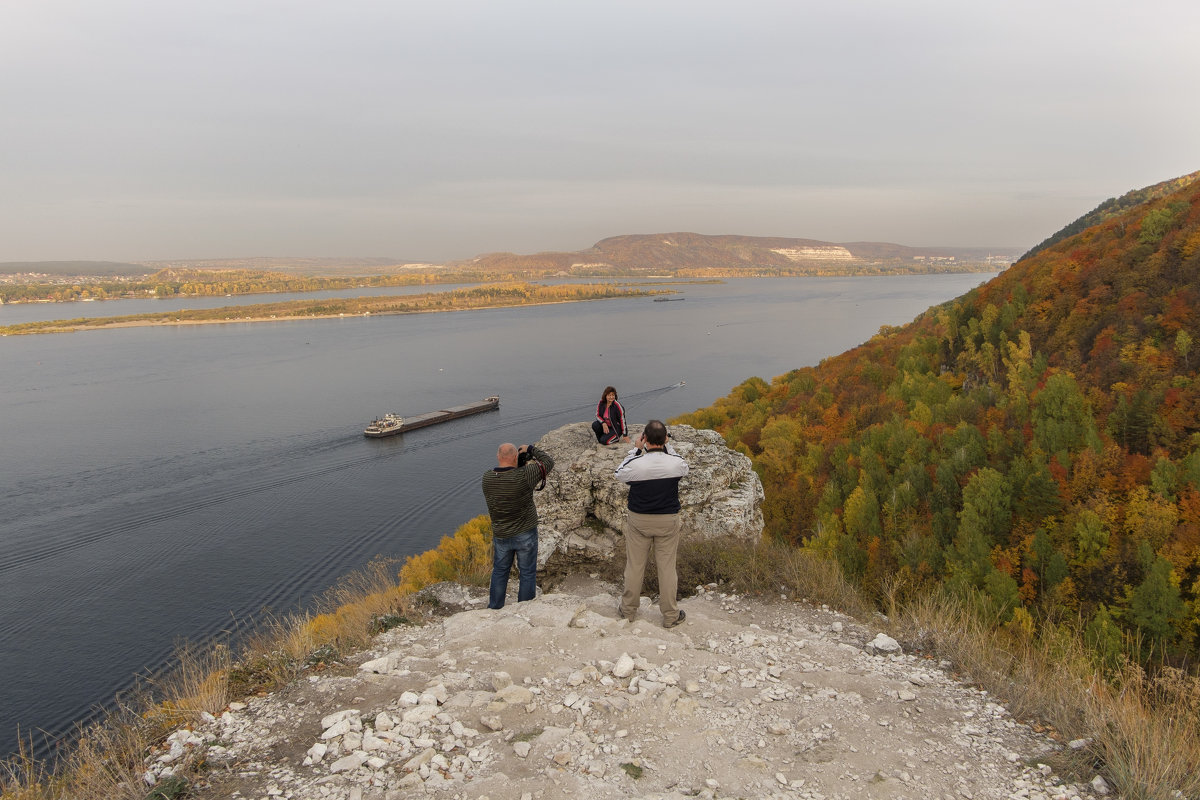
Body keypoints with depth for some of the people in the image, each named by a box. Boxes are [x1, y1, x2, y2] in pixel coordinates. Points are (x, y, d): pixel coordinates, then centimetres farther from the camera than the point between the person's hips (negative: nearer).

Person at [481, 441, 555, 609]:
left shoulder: (487, 478, -13)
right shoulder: (523, 476, -24)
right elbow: (549, 462, -12)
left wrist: (522, 466, 3)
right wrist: (531, 449, -1)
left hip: (500, 536, 3)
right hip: (525, 534, -3)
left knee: (499, 572, 21)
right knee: (527, 574, 13)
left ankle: (494, 608, 31)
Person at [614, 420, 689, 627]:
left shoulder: (635, 464, -22)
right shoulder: (676, 463, -18)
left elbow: (619, 474, 2)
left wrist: (636, 450, 0)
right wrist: (667, 446, 5)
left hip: (639, 521, 0)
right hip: (668, 521, 1)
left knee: (634, 565, 15)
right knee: (667, 567, 12)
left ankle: (628, 609, 31)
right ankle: (670, 615, 22)